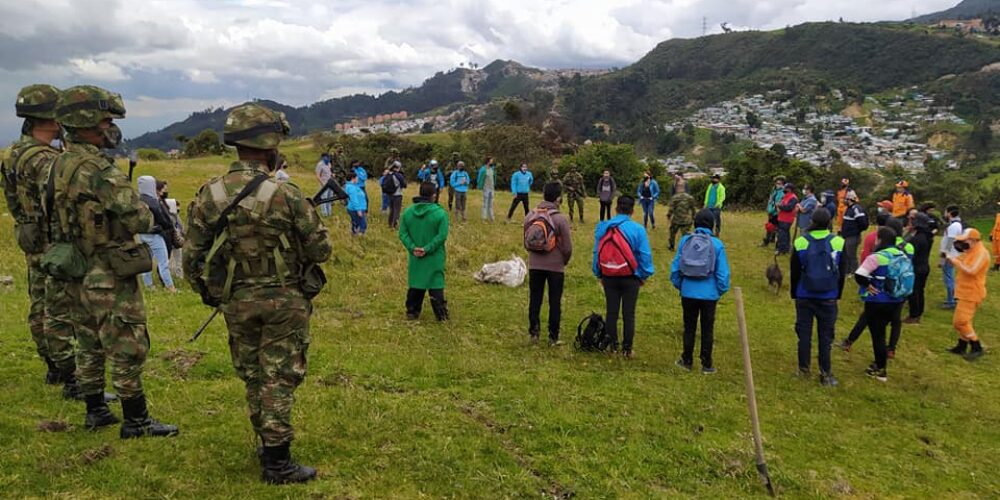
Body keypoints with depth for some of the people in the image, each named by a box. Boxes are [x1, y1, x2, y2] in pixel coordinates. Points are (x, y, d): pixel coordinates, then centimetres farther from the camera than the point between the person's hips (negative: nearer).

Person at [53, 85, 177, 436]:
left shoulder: (61, 165, 7)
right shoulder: (99, 170, -21)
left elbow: (56, 218, 15)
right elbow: (139, 220, -23)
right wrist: (154, 213, -3)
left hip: (78, 271, 9)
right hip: (110, 275, -9)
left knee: (89, 345, 17)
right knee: (127, 349, 0)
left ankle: (95, 411, 30)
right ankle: (136, 421, 8)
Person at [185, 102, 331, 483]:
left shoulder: (209, 195, -6)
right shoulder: (286, 195, -17)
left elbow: (192, 258, -2)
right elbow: (321, 251, -10)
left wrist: (210, 294, 15)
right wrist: (301, 225, 11)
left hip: (237, 303, 4)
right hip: (284, 301, -3)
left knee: (252, 376, 19)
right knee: (278, 379, 6)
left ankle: (267, 446, 32)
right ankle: (277, 462, 12)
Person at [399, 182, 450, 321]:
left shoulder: (408, 212, 0)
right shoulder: (440, 213, -12)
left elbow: (402, 234, -3)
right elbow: (442, 236, -18)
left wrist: (412, 248, -10)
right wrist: (427, 249, -16)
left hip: (415, 258, 4)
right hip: (434, 258, -4)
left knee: (415, 285, 15)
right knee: (436, 285, 4)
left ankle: (412, 312, 22)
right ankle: (441, 314, 7)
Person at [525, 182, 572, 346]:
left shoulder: (530, 216, -2)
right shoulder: (560, 219, -15)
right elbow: (567, 247, -11)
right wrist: (564, 261, 8)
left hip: (534, 265, 3)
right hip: (555, 266, -3)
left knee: (534, 300, 14)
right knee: (555, 303, 8)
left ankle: (534, 332, 20)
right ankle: (553, 337, 12)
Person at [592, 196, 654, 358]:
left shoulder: (603, 227, -3)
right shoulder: (638, 229, -11)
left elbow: (597, 252, 2)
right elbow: (645, 255, -9)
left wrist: (599, 274, 12)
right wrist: (644, 275, 4)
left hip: (609, 277, 2)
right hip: (631, 278, -2)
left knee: (611, 312, 11)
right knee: (629, 314, 8)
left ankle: (611, 346, 18)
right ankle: (627, 349, 12)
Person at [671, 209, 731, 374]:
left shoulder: (685, 240, -6)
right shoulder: (717, 244, -9)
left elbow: (675, 266, -2)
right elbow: (723, 272, -7)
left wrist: (678, 285, 13)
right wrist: (721, 290, 8)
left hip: (688, 292, 1)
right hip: (709, 294, -1)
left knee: (689, 328, 15)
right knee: (707, 329, 12)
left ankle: (687, 361, 24)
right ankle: (706, 364, 19)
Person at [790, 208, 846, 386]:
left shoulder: (800, 242, -8)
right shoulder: (838, 242, -7)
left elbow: (795, 272, 0)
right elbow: (842, 273, 3)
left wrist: (794, 294, 12)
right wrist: (837, 295, 14)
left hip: (804, 297, 0)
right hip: (828, 298, 0)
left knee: (804, 333, 9)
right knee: (826, 335, 6)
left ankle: (803, 369, 16)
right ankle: (825, 373, 9)